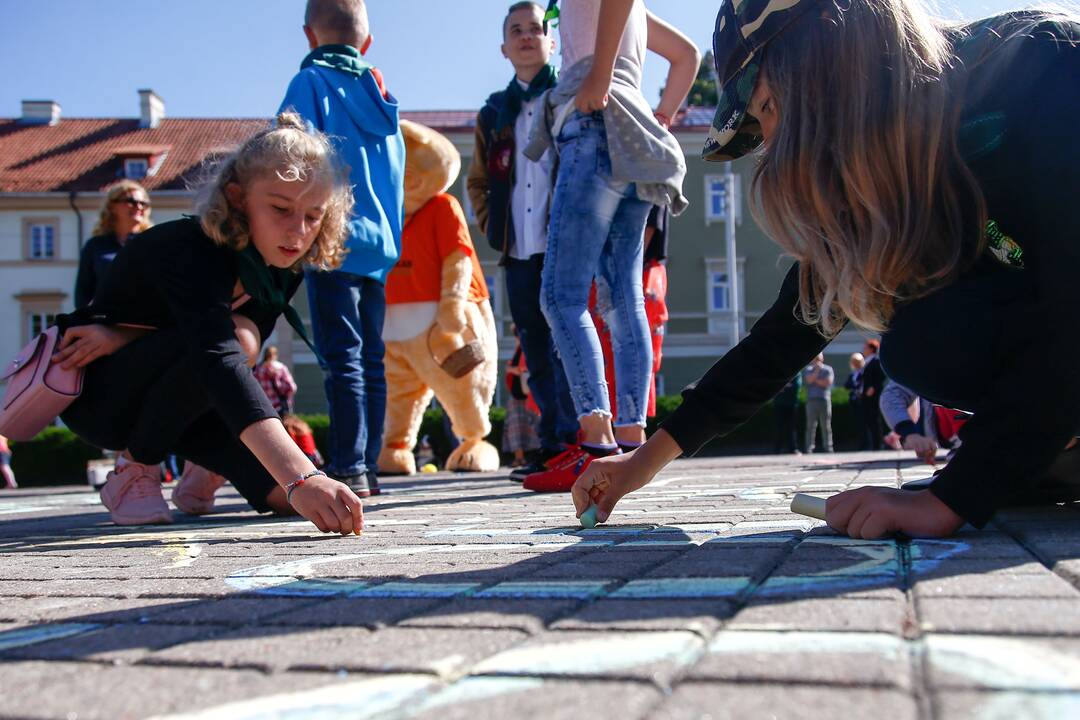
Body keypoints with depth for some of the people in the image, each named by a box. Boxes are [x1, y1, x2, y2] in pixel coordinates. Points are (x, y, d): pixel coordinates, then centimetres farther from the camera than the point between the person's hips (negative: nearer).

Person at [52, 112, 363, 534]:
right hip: (96, 393, -5)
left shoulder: (283, 262, -11)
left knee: (279, 494, -16)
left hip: (179, 402, 6)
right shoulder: (190, 252, -34)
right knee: (233, 340, -35)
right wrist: (301, 477, -62)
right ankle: (134, 472, -13)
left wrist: (126, 336, -30)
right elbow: (219, 361, -50)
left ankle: (203, 479, 16)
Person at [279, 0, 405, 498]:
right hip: (380, 244, 6)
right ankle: (368, 467, 13)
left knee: (342, 358, -9)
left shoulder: (311, 83, -1)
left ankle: (348, 469, -11)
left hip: (334, 242, -6)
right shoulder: (380, 92, 18)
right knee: (371, 359, 9)